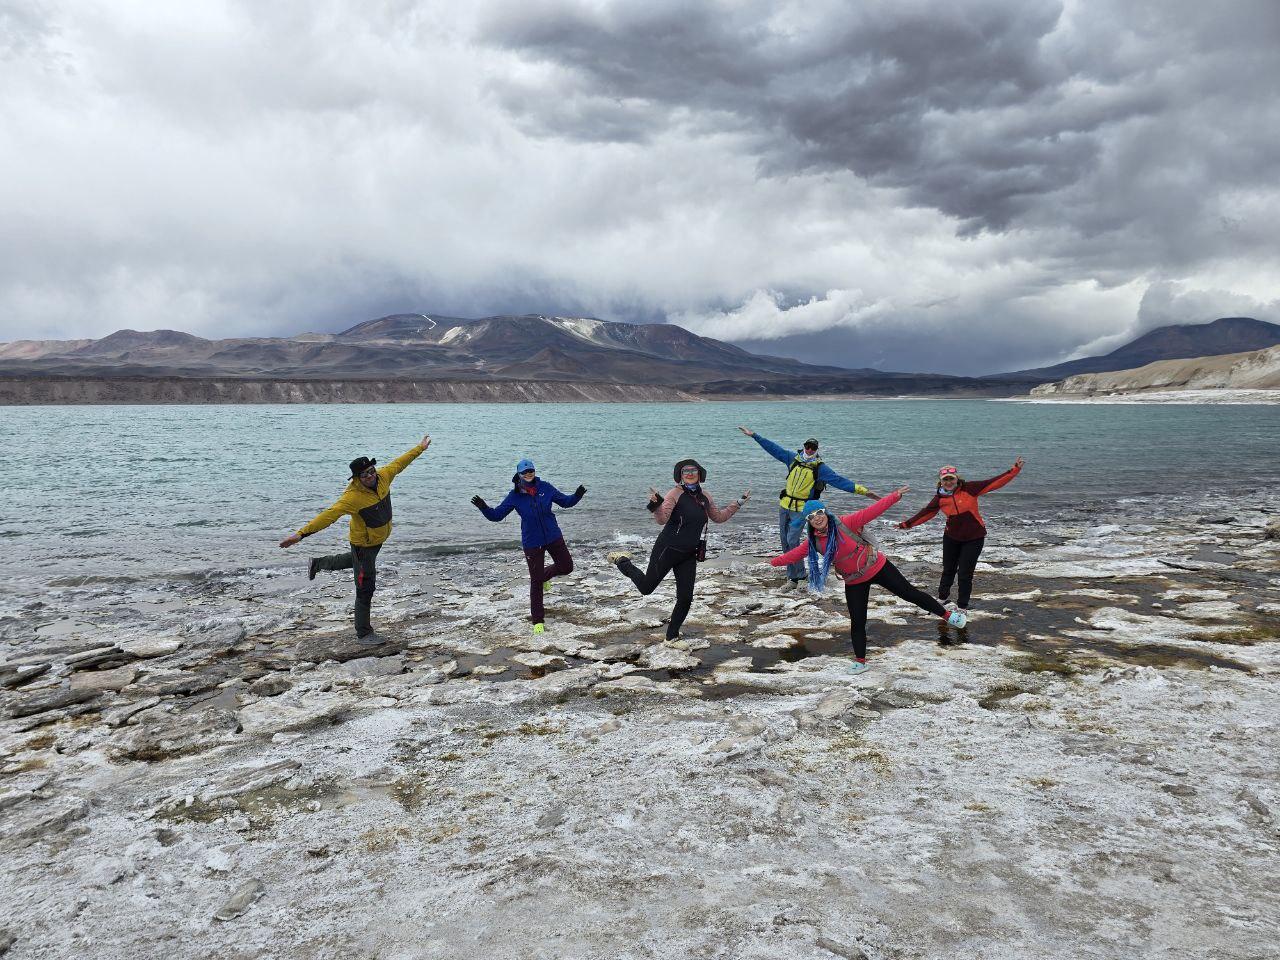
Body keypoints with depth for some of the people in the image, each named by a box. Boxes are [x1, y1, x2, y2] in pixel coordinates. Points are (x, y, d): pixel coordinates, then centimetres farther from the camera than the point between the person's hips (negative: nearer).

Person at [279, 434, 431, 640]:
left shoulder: (383, 477, -14)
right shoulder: (352, 496, -34)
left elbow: (399, 462, 3)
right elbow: (329, 515, -41)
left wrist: (421, 448, 13)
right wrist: (302, 533, -49)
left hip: (379, 539, 8)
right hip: (363, 545, -7)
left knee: (354, 560, 37)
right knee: (365, 590, 1)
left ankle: (317, 563, 56)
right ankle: (364, 632, 16)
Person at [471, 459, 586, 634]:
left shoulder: (545, 487, -5)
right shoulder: (515, 495, -9)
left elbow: (565, 501, 4)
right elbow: (497, 515, -5)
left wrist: (577, 496, -15)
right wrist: (484, 508, -24)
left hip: (553, 537, 3)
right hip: (532, 542, -2)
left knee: (566, 566, 9)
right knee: (535, 581, 1)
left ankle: (545, 574, 42)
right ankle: (537, 620, 13)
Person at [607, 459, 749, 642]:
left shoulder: (704, 496, 7)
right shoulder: (675, 494, -13)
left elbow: (719, 517, 21)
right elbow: (663, 519, -23)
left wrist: (738, 503, 17)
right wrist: (656, 505, -41)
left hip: (689, 556, 5)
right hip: (668, 550, -5)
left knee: (686, 598, 3)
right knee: (646, 588, 4)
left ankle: (672, 635, 21)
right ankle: (623, 561, 30)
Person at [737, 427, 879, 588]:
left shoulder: (820, 468, -7)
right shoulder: (793, 458, 3)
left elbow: (840, 481, -13)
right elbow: (773, 448, 8)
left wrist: (863, 491, -21)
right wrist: (754, 435, 9)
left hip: (801, 510, -5)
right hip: (784, 506, 5)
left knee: (792, 541, -14)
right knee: (784, 541, 7)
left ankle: (798, 576, 0)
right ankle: (792, 575, 19)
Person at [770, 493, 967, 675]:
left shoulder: (846, 523, -22)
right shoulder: (813, 542, -8)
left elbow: (873, 510, -25)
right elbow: (794, 554, -1)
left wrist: (896, 495, -30)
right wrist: (774, 561, -9)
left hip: (878, 568, -3)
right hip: (854, 583, 3)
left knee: (909, 593, 5)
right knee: (857, 622, 3)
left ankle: (947, 614, 24)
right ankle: (860, 662, 16)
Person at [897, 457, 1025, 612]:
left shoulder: (969, 488, -16)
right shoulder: (940, 498, -6)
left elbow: (994, 483, -18)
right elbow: (926, 513, 3)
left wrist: (1014, 470, -24)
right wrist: (907, 524, 5)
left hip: (974, 538, -3)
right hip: (952, 538, 3)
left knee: (965, 574, 0)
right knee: (948, 570, 18)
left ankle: (962, 607, 17)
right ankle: (942, 598, 40)